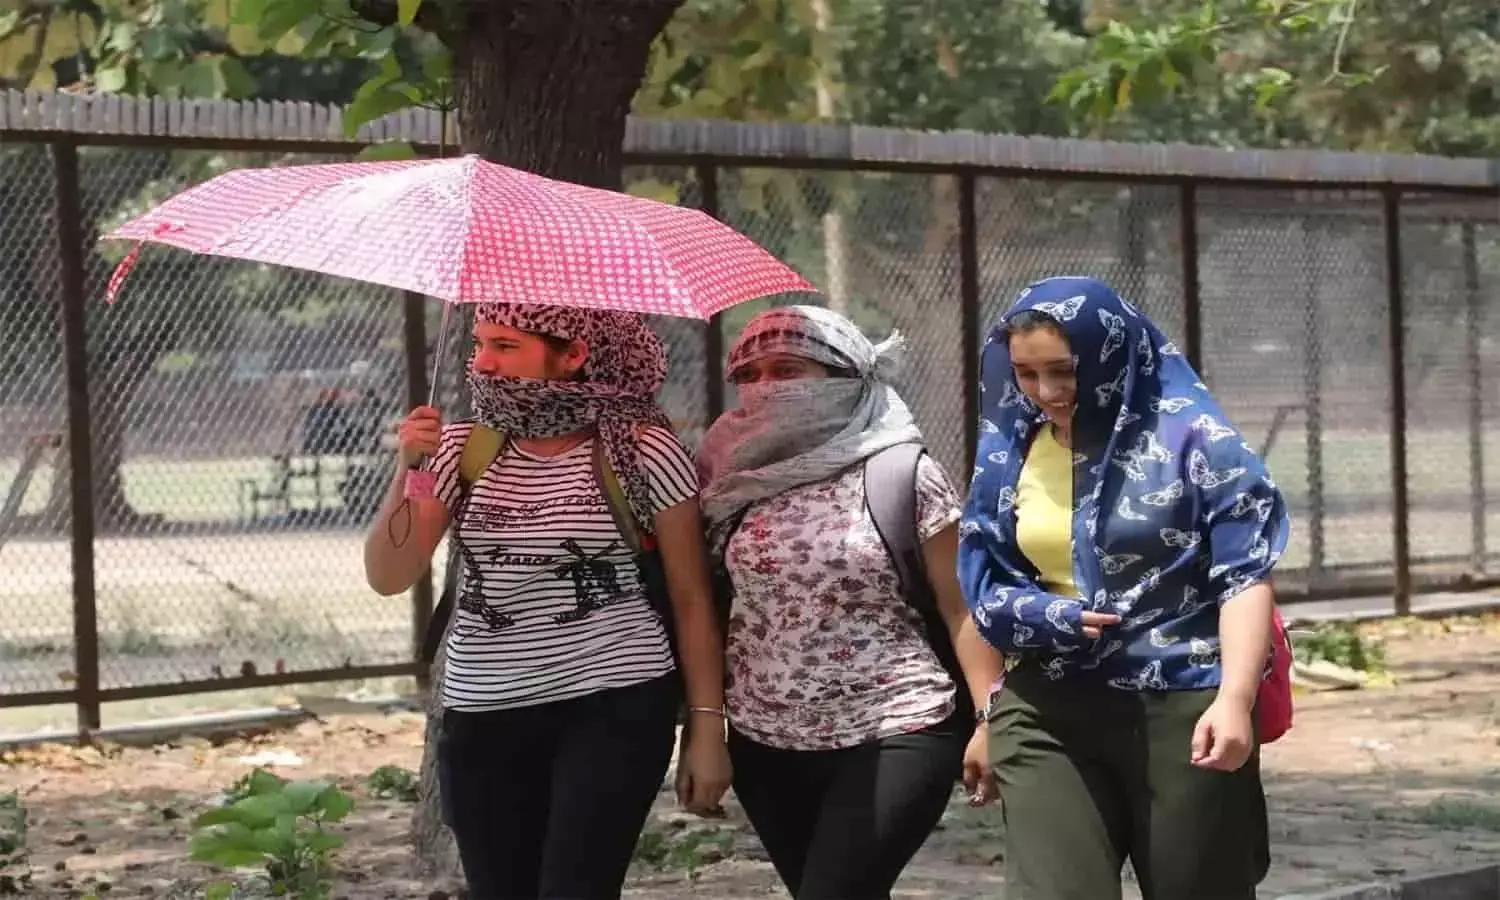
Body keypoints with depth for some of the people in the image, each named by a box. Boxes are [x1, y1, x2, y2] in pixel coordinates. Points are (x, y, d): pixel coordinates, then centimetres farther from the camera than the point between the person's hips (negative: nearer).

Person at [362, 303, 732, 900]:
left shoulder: (643, 449, -7)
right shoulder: (463, 448, 3)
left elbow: (690, 597, -2)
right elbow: (388, 579, -3)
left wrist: (707, 724, -3)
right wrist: (408, 471, -17)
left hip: (616, 707, -4)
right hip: (483, 717, 4)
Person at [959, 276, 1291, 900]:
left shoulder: (1190, 435, -7)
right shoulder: (1008, 448, 7)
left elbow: (1245, 574, -11)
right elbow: (980, 581, 12)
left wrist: (1235, 699, -23)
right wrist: (1041, 614, -10)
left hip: (1185, 708, -3)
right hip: (1049, 714, 3)